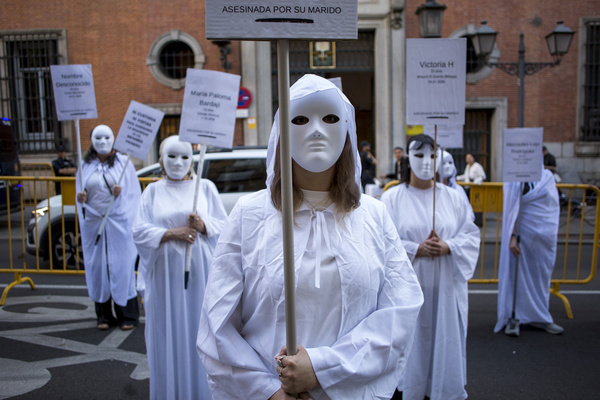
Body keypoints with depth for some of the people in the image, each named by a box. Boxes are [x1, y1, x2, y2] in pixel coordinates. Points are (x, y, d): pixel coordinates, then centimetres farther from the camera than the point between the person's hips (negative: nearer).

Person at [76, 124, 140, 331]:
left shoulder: (123, 163, 4)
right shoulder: (86, 165, 11)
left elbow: (134, 192, 1)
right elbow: (81, 195, 16)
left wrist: (120, 194, -18)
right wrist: (81, 198, -6)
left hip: (119, 223, -3)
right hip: (94, 223, 3)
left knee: (122, 266, -2)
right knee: (97, 266, 4)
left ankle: (127, 315, 7)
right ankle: (104, 316, 16)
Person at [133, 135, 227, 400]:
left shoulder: (205, 187, 8)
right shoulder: (153, 191, 9)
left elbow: (225, 225, 5)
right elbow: (139, 231, 1)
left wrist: (203, 226, -14)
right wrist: (171, 233, -13)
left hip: (200, 271, 0)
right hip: (165, 274, 0)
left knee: (200, 328, 3)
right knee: (169, 331, 4)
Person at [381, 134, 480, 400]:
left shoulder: (454, 198, 7)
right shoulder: (392, 197, 0)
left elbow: (471, 235, 5)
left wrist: (447, 247, -13)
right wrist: (417, 249, -17)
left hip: (445, 287, 2)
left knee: (444, 342, 8)